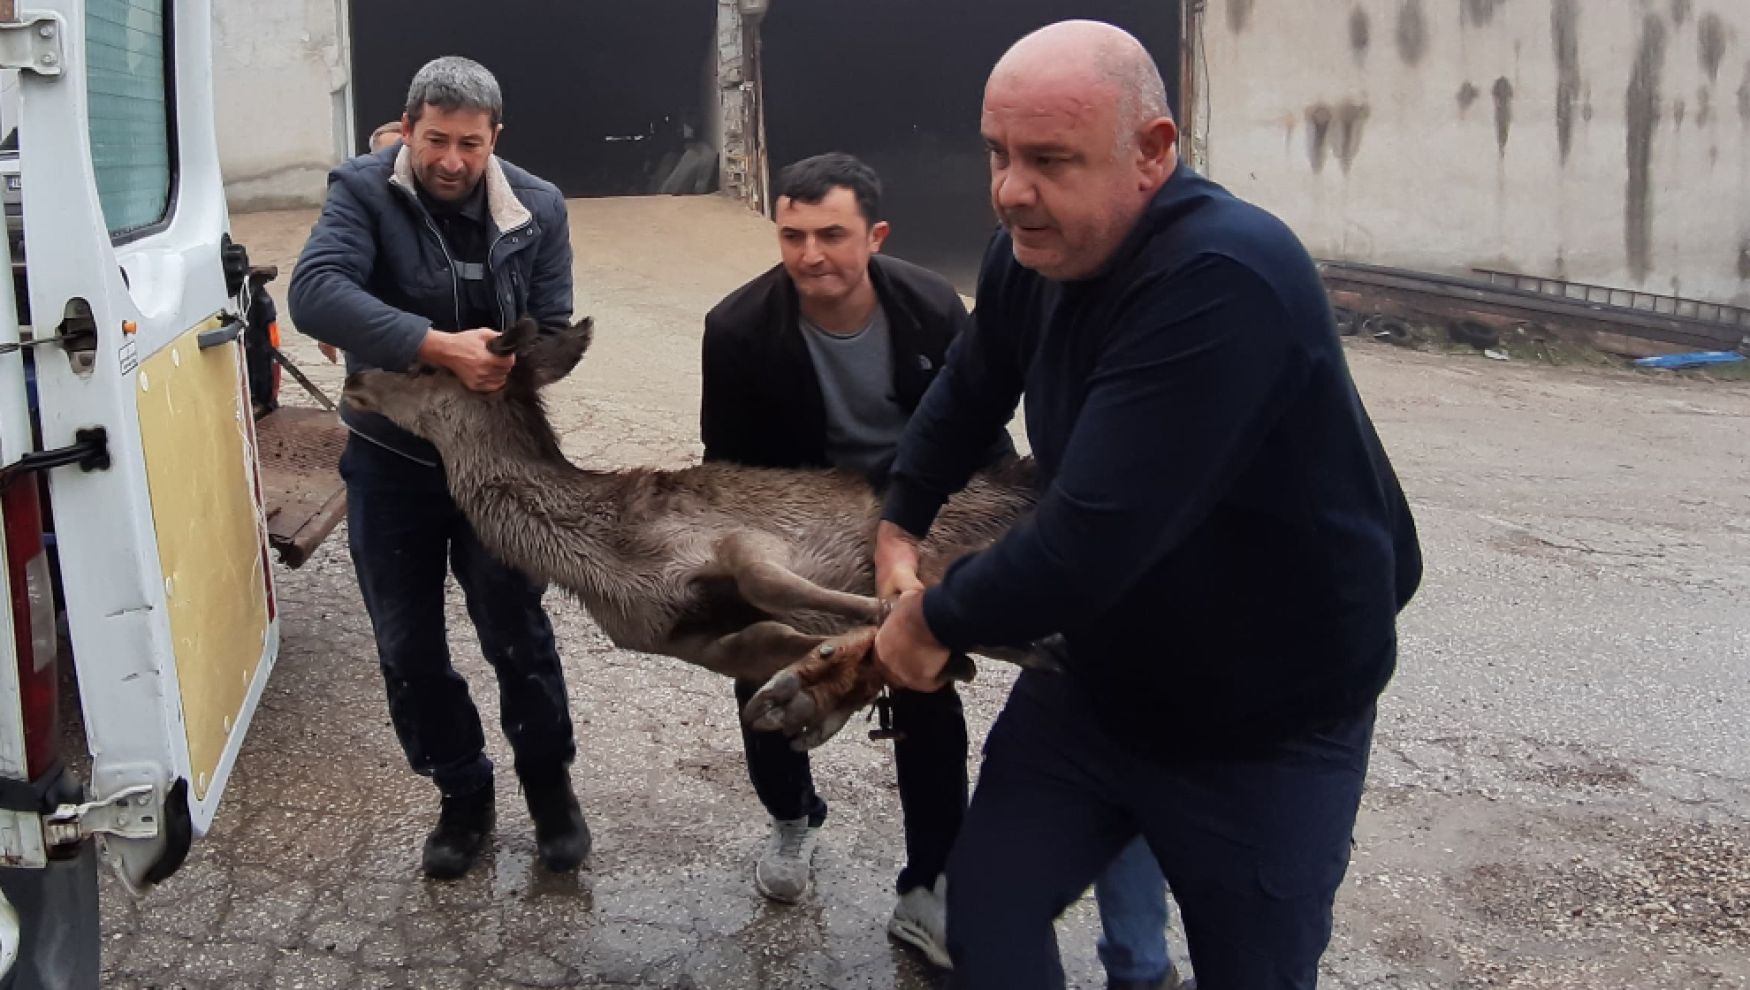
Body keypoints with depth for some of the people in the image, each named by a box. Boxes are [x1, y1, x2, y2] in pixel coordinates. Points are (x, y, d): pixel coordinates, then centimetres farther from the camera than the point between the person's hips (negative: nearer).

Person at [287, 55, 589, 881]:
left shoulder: (538, 209, -5)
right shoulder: (363, 192, -12)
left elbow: (553, 334, -2)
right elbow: (314, 294, -29)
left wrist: (504, 368, -23)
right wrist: (439, 346, -38)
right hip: (391, 461, 0)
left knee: (516, 633, 8)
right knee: (408, 648, 10)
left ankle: (548, 783, 31)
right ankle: (462, 794, 30)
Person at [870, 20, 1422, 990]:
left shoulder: (1223, 279, -33)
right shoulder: (1031, 252, -7)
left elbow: (1093, 537, -35)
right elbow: (966, 394, 14)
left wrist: (933, 619, -20)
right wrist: (898, 525, 7)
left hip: (1267, 726, -6)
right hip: (1096, 680, 6)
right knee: (985, 909, 3)